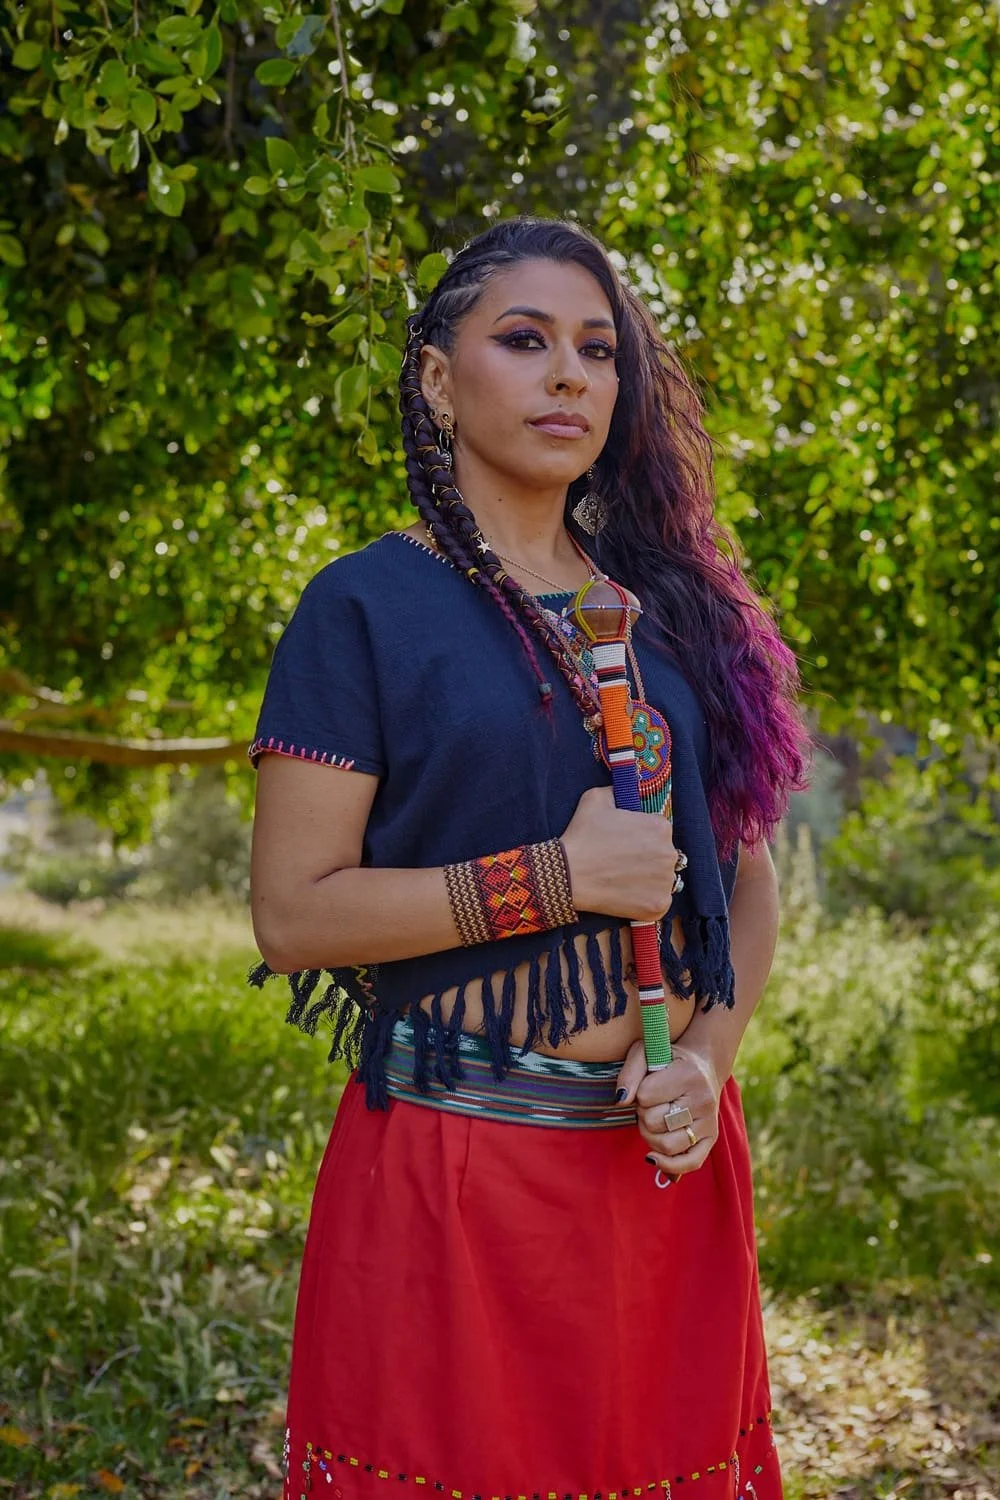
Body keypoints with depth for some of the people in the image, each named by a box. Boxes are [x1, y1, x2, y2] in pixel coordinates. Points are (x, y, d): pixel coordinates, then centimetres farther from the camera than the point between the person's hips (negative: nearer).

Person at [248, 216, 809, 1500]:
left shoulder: (669, 602, 10)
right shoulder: (368, 609, -5)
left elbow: (745, 870, 13)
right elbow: (290, 914, -10)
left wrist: (709, 1055, -5)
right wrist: (553, 879, -18)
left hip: (668, 1157, 5)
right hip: (455, 1170, -4)